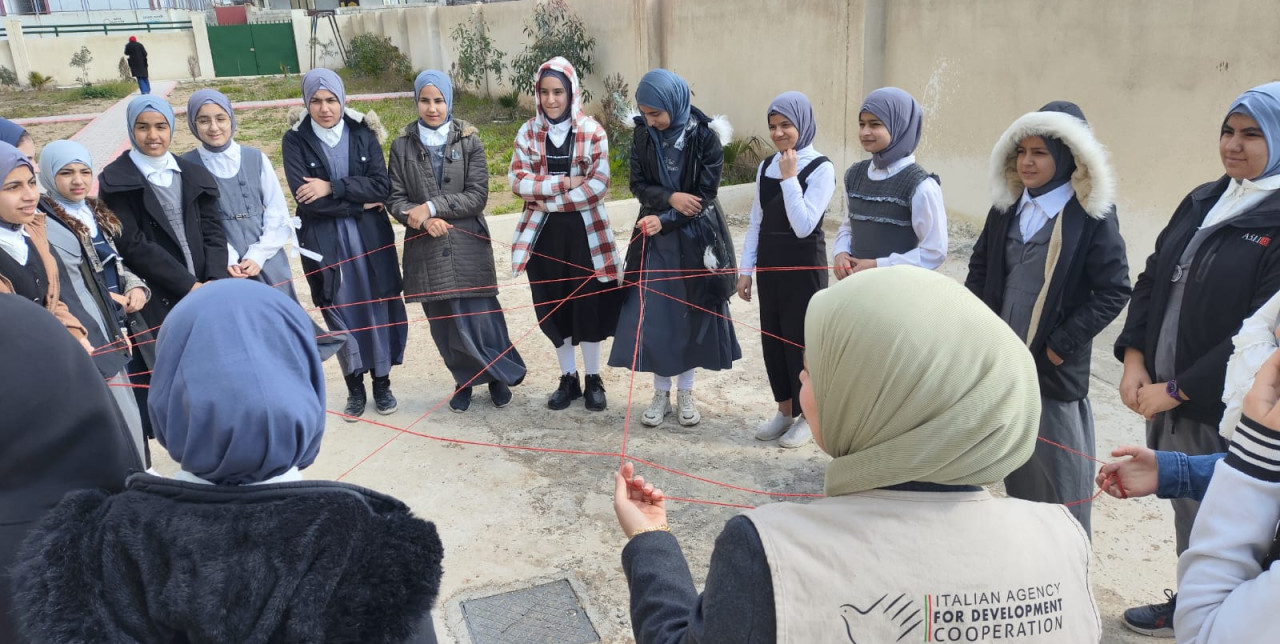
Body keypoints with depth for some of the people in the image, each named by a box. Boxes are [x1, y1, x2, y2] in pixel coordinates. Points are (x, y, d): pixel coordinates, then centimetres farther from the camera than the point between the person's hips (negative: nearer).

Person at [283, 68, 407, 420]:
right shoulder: (295, 141, -3)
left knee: (377, 306, 6)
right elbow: (305, 198, -13)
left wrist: (332, 187, -17)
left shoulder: (363, 133, 1)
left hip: (370, 237, 1)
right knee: (340, 312, 7)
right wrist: (359, 204, -12)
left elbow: (382, 186, -9)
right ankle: (355, 388, 21)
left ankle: (382, 382, 22)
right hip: (324, 241, -1)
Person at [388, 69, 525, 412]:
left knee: (481, 317, 0)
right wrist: (423, 219, -17)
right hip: (426, 249, 2)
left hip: (469, 245, -1)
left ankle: (498, 376, 24)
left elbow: (477, 195, -6)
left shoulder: (470, 141, 1)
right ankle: (465, 380, 27)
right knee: (445, 323, 7)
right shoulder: (402, 145, 4)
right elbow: (395, 198, 2)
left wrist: (431, 206, -16)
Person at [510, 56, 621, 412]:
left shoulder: (592, 132, -4)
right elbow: (517, 180, -6)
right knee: (552, 304, 8)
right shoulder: (528, 133, 3)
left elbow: (598, 185, -12)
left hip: (584, 230, -2)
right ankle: (568, 379, 23)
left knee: (587, 302, 4)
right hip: (544, 231, 2)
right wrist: (563, 183, -16)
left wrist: (546, 196, -13)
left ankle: (593, 380, 19)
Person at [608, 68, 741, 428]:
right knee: (653, 314, 1)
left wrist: (664, 219, -20)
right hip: (654, 237, 2)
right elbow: (638, 185, -1)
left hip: (696, 238, -2)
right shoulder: (643, 134, -3)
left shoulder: (705, 136, -12)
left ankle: (685, 392, 21)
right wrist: (670, 197, -20)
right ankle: (661, 393, 16)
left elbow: (706, 195, -12)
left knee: (694, 313, 6)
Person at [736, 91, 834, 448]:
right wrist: (745, 269, 8)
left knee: (801, 338, 2)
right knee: (771, 336, 11)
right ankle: (784, 409, 27)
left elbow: (804, 225, -20)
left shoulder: (821, 168, -12)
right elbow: (756, 221, 11)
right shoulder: (766, 166, 7)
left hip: (803, 267, -6)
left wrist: (789, 178, -20)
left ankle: (807, 415, 19)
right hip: (770, 264, 6)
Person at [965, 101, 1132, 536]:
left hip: (1053, 368, -5)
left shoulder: (1092, 215, -11)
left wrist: (1062, 345, -14)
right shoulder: (1007, 206, 4)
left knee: (1057, 470, 5)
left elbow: (1114, 291, -12)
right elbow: (980, 267, 14)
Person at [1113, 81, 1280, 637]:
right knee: (1183, 502, 19)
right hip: (1162, 394, 6)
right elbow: (1151, 280, 11)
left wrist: (1176, 389, -15)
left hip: (1218, 409, -6)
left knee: (1203, 518, 7)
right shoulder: (1202, 202, 9)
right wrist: (1134, 359, -2)